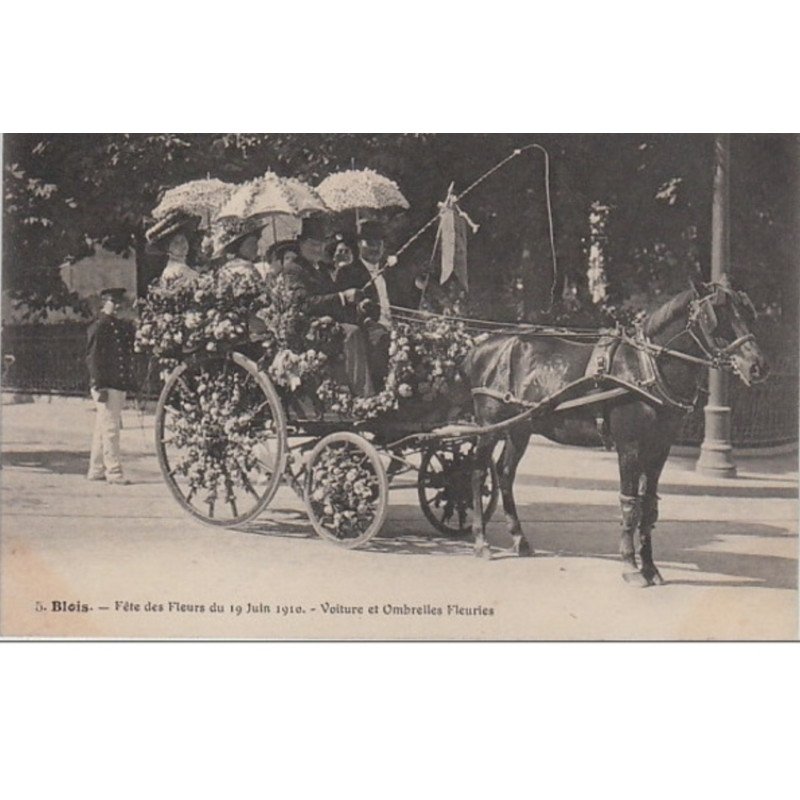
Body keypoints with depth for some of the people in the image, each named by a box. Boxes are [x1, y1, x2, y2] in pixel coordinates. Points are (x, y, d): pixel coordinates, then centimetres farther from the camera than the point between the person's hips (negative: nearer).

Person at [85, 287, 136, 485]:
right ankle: (114, 471, -4)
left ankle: (96, 470, 20)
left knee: (103, 428, 13)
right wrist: (100, 386, -18)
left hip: (120, 385, 8)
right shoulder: (98, 327, -9)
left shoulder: (122, 326, 16)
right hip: (106, 386, -8)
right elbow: (92, 357, -13)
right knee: (110, 428, -7)